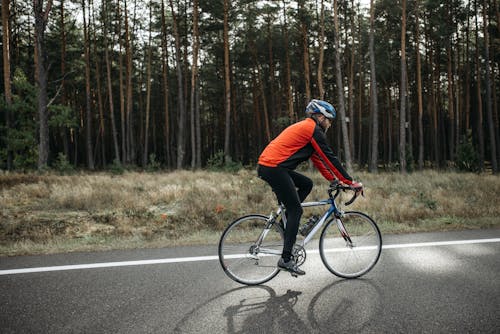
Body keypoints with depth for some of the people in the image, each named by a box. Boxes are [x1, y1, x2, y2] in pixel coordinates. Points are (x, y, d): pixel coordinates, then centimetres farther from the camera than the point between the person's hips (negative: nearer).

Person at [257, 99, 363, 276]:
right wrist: (351, 182, -1)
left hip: (266, 165, 9)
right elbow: (329, 158, -7)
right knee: (296, 210, -3)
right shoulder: (313, 129, -5)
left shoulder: (304, 127, 25)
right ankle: (286, 260, -2)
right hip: (274, 168, -9)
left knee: (307, 184, 20)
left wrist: (334, 180, 26)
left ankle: (289, 225, 17)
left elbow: (318, 159, 28)